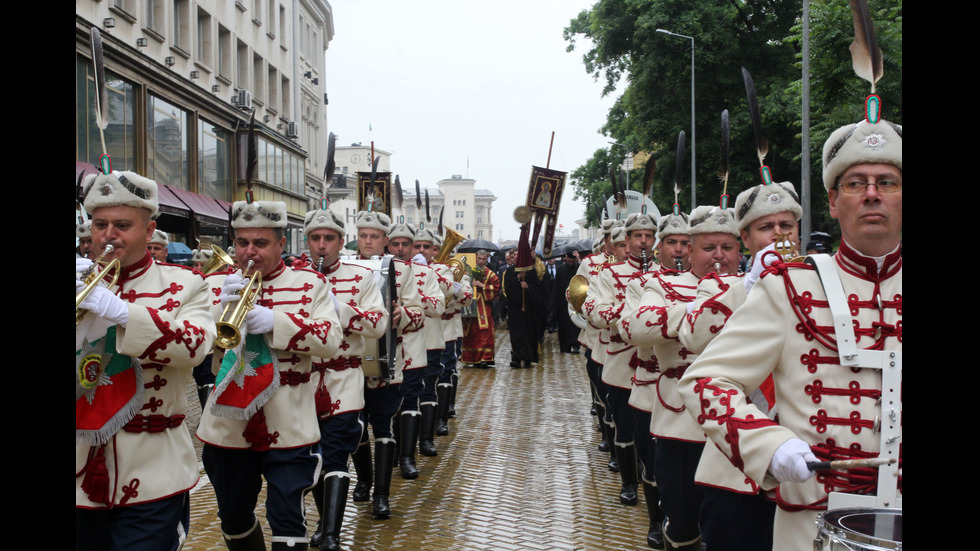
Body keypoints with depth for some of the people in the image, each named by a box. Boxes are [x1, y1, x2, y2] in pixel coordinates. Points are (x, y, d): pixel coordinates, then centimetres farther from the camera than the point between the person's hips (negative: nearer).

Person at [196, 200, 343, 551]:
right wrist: (223, 307, -19)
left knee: (288, 522, -4)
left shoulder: (309, 284, 1)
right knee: (233, 519, 19)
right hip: (229, 426, 3)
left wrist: (274, 321, -21)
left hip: (288, 429, -3)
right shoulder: (216, 284, 6)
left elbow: (331, 339, -11)